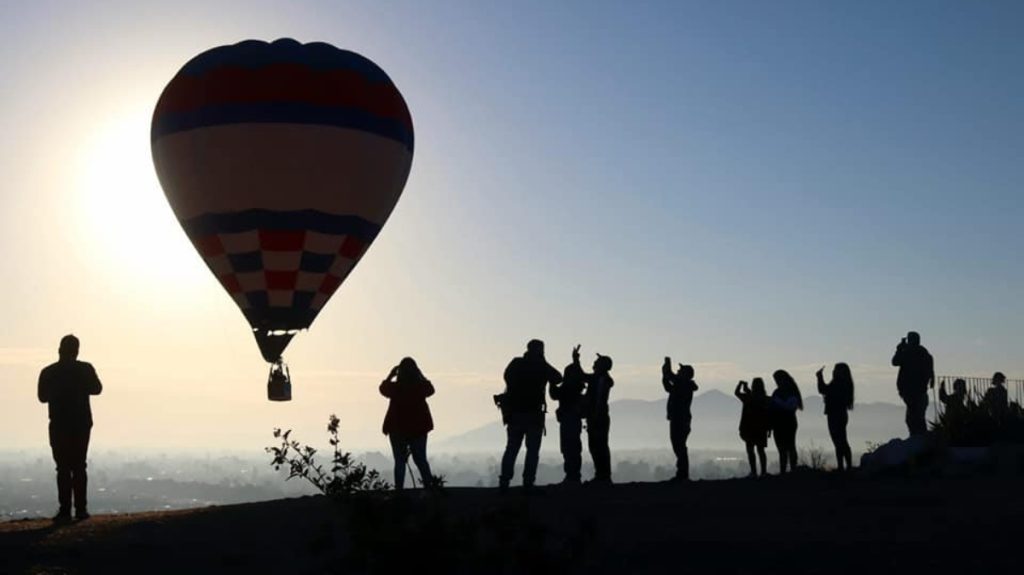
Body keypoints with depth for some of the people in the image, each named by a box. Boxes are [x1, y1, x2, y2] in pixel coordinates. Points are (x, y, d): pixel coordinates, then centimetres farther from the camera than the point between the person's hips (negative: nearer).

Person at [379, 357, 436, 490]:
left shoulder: (395, 387, -13)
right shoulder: (420, 387, -11)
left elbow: (383, 388, 10)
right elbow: (430, 388, 14)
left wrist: (391, 375, 17)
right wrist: (420, 375, 14)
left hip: (397, 430, -1)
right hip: (418, 429, 1)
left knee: (399, 462, 6)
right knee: (421, 460, 11)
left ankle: (399, 489, 1)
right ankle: (429, 485, 4)